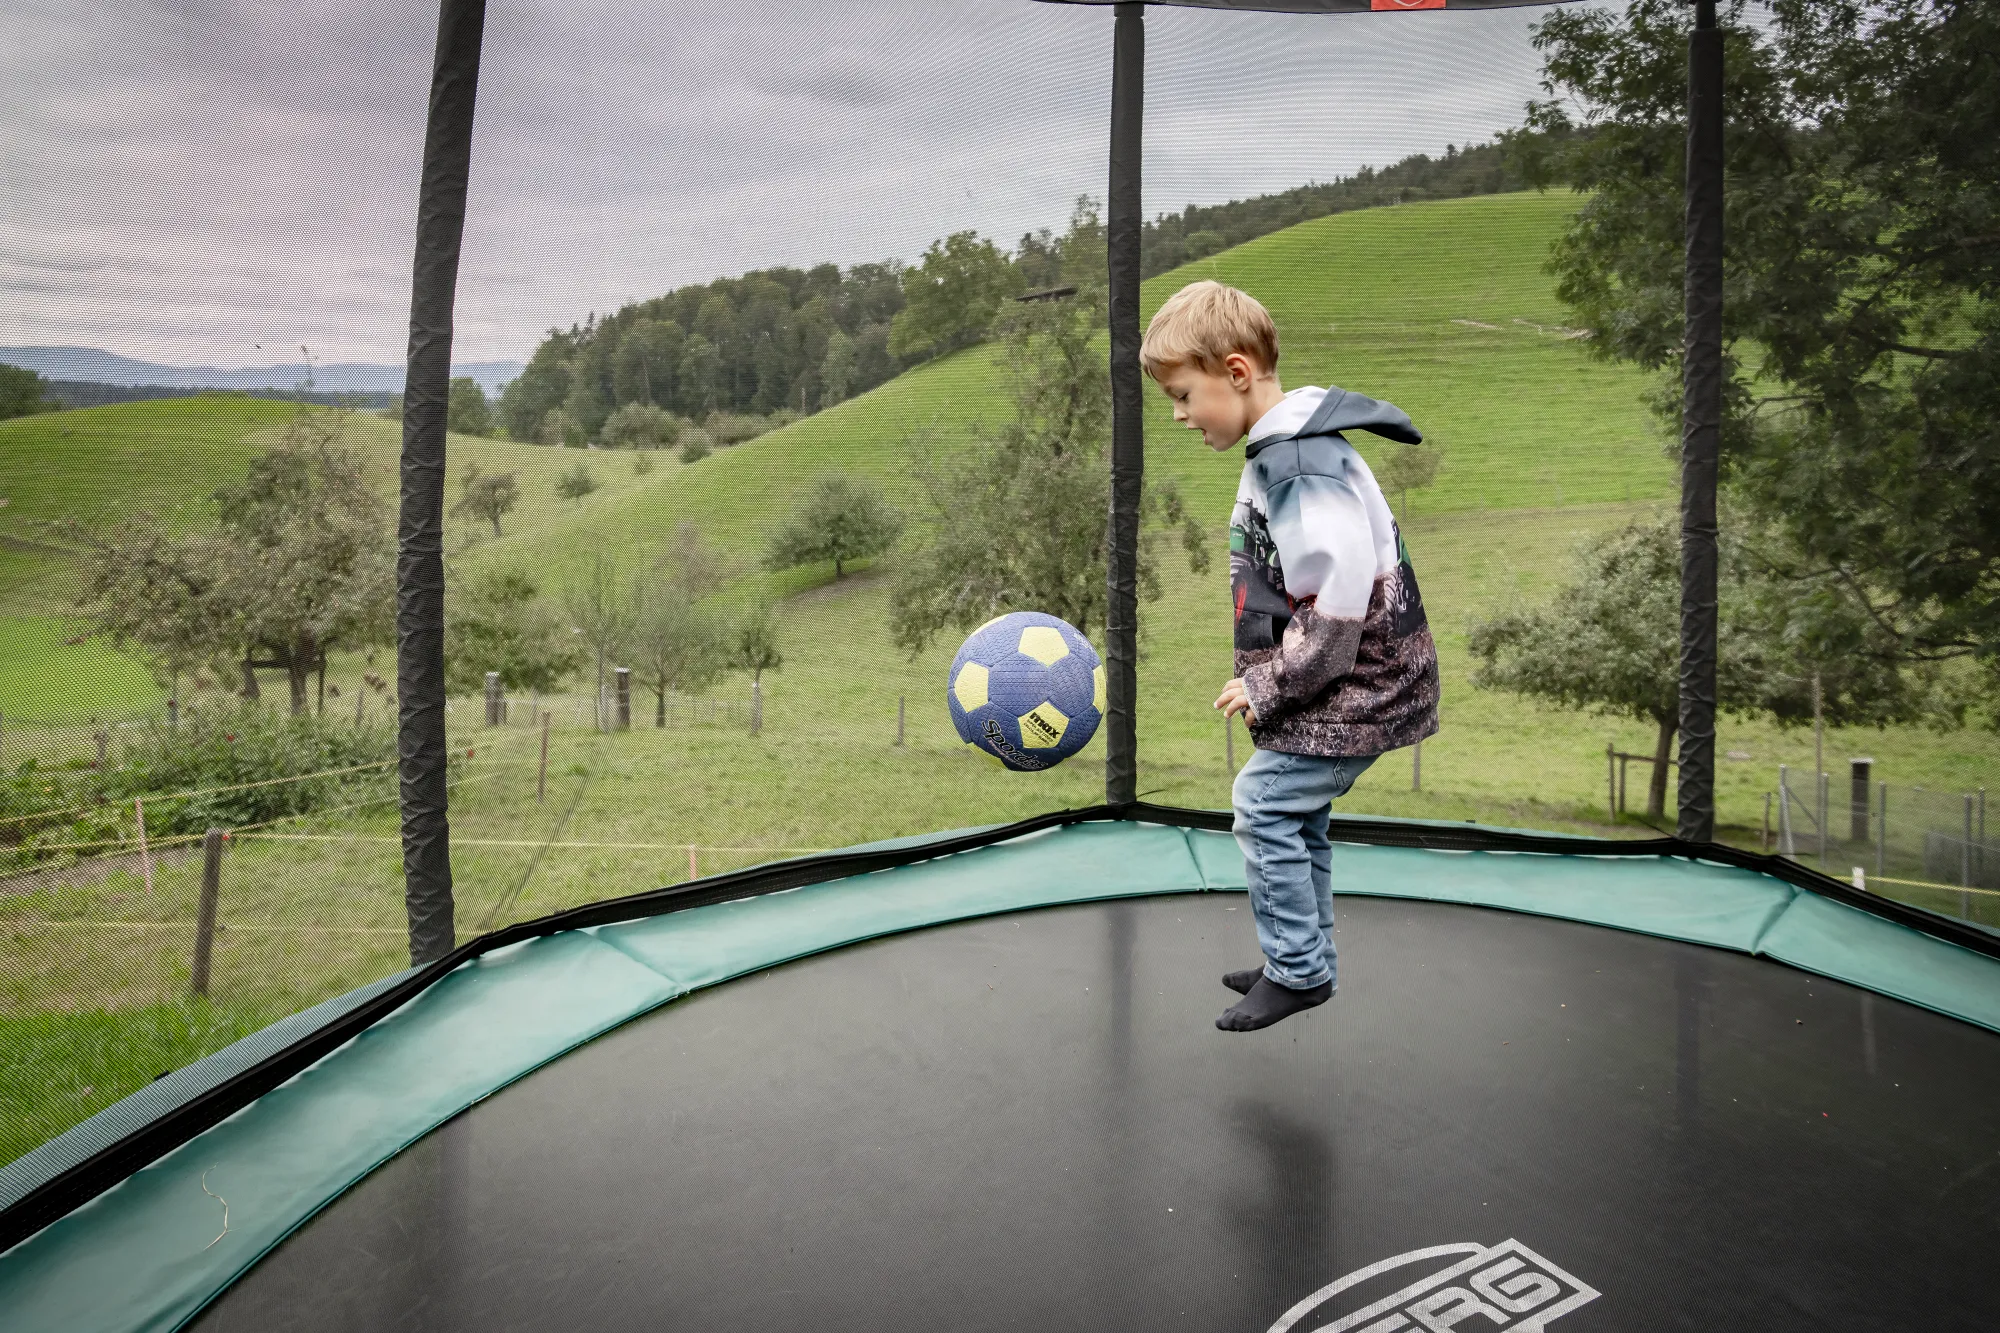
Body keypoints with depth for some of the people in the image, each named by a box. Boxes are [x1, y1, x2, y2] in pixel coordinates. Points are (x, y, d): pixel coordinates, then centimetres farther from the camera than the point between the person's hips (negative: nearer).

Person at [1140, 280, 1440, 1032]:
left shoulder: (1303, 466, -23)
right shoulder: (1276, 452, 10)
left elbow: (1339, 605, -28)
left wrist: (1267, 687, -18)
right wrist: (1267, 680, 13)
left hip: (1358, 684, -10)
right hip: (1348, 684, 10)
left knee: (1263, 800, -7)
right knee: (1300, 814, 16)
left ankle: (1297, 970, 6)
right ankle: (1304, 962, 29)